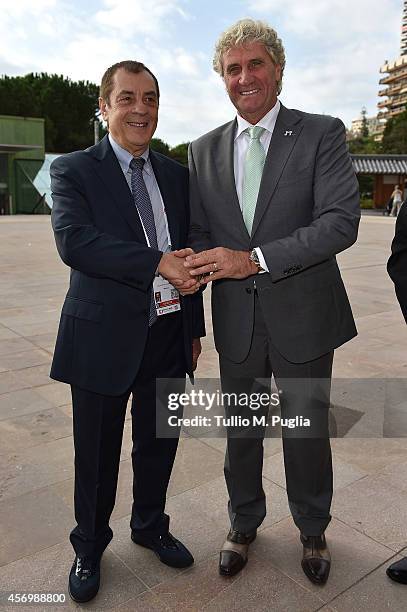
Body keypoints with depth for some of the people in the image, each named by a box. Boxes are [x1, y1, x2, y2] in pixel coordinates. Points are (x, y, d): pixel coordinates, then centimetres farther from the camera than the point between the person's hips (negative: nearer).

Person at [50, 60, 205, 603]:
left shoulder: (176, 174, 10)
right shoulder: (73, 170, -4)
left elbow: (186, 256, 12)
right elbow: (74, 241, -21)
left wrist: (195, 328, 12)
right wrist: (157, 263, -28)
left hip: (168, 336, 4)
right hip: (104, 337, -4)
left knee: (158, 443, 19)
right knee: (98, 454, 12)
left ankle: (150, 526, 45)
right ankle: (89, 546, 39)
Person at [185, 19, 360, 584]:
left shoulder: (322, 134, -4)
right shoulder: (204, 151, 7)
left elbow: (342, 220, -16)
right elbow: (199, 230, 9)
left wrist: (255, 259, -24)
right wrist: (192, 271, -14)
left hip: (302, 318, -2)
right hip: (236, 321, 3)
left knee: (307, 433, 13)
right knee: (241, 433, 17)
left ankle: (313, 531, 42)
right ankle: (243, 525, 44)